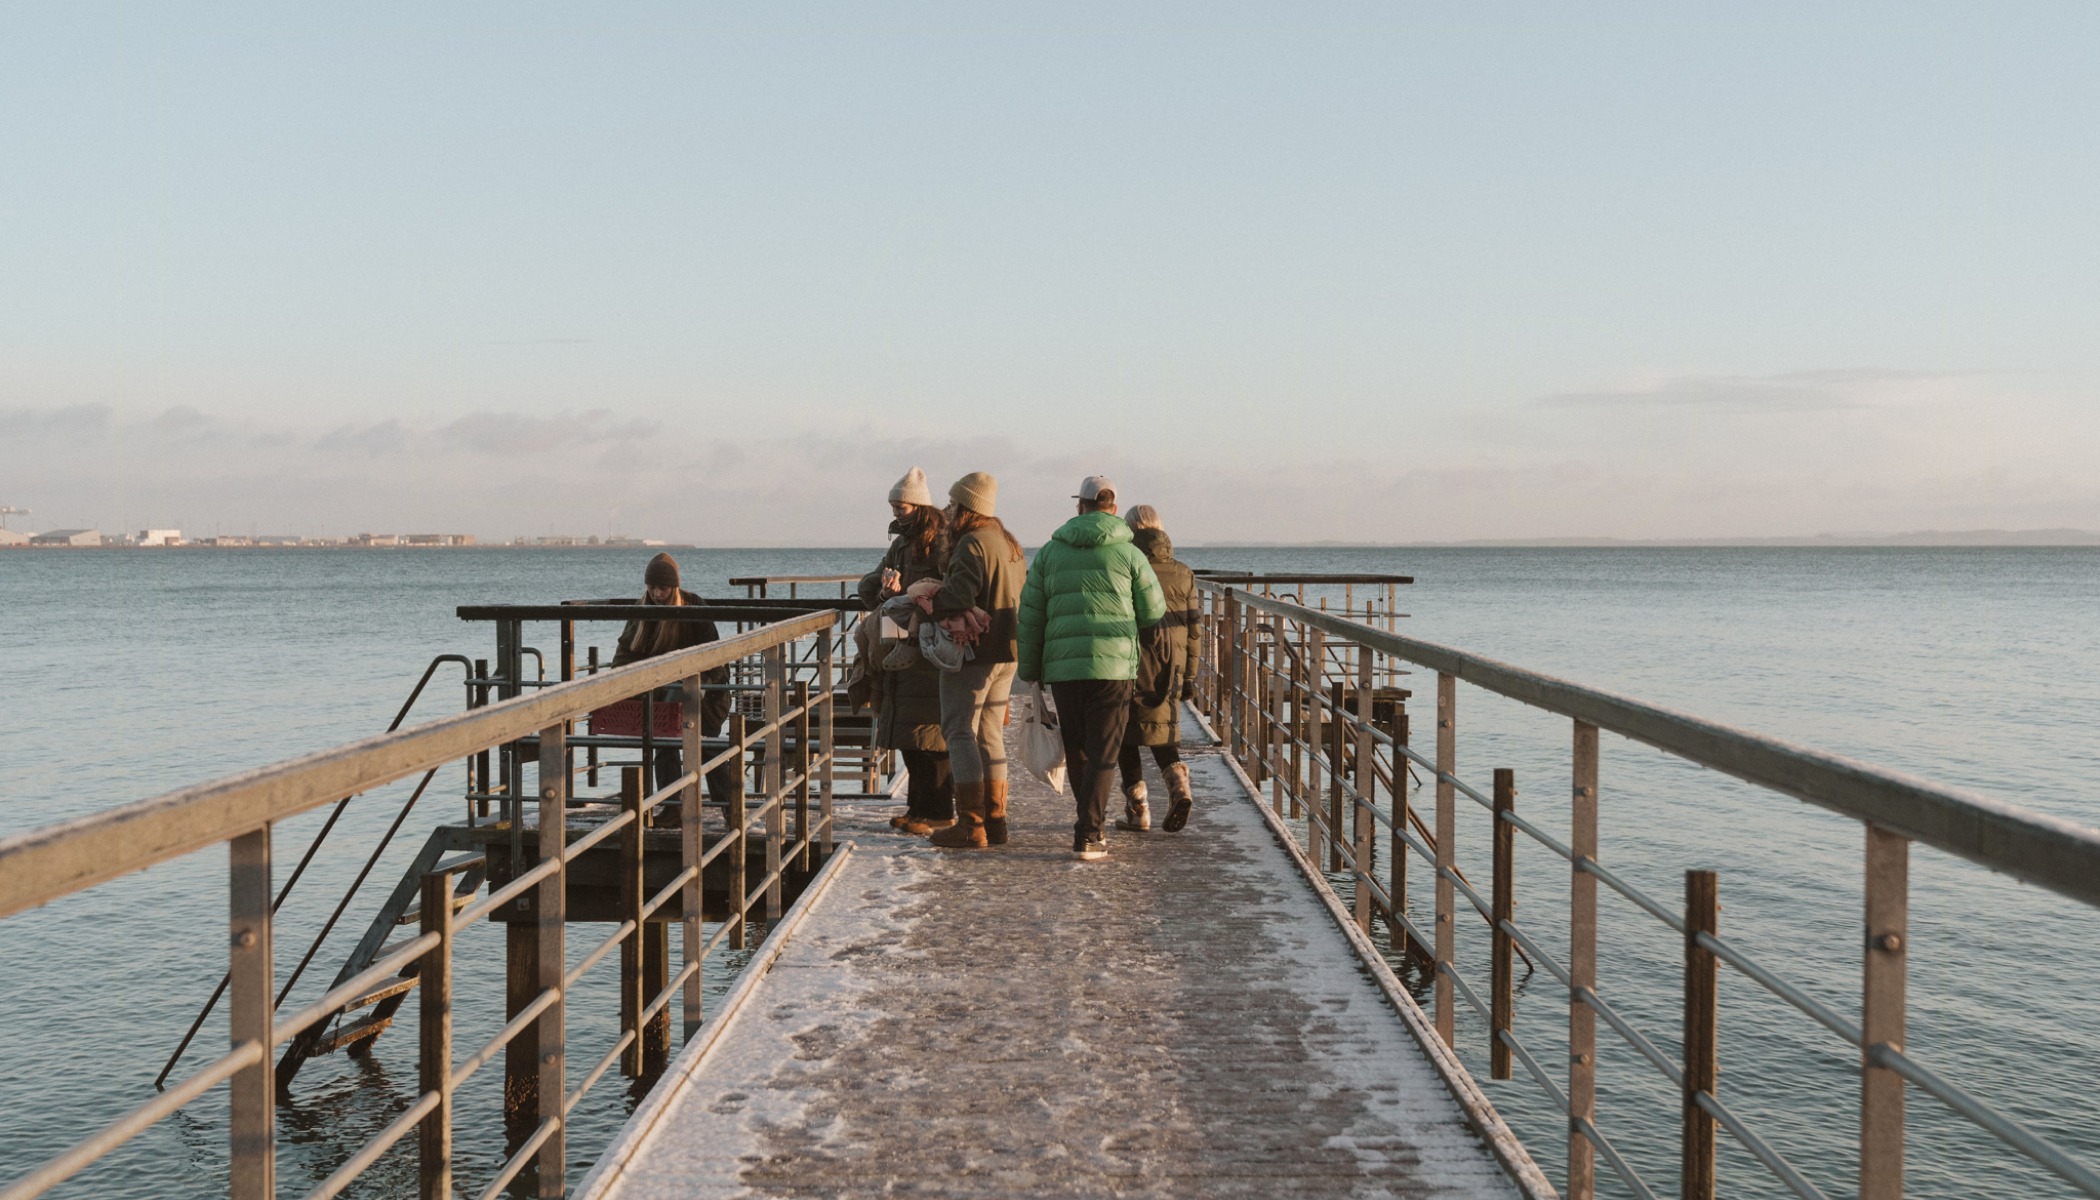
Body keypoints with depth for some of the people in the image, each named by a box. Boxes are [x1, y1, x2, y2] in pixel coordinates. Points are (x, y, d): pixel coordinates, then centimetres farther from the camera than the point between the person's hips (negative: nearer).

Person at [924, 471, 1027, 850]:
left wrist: (931, 596, -7)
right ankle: (995, 821, 16)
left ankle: (970, 826, -9)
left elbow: (958, 597, -25)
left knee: (960, 733, -5)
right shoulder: (1010, 545, 15)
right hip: (1005, 653, 9)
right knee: (991, 735, 14)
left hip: (973, 653, -9)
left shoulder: (971, 545, -15)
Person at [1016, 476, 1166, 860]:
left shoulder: (1050, 552, 9)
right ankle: (1088, 834, -10)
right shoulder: (1129, 554, 2)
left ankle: (1091, 821, 31)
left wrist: (1030, 669, 17)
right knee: (1102, 753, -1)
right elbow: (1154, 613, 6)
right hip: (1113, 667, -2)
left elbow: (1030, 616, 9)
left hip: (1062, 667, 2)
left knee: (1076, 747, 17)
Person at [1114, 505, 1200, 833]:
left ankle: (1136, 809, 7)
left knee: (1127, 734, 10)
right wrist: (1189, 676, 12)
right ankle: (1178, 783, -12)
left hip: (1131, 665, -4)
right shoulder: (1182, 573, 7)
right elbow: (1193, 629, 7)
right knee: (1160, 732, 15)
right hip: (1170, 669, 4)